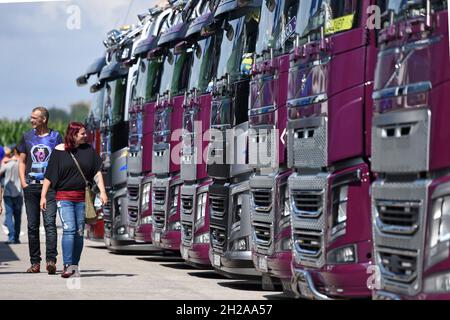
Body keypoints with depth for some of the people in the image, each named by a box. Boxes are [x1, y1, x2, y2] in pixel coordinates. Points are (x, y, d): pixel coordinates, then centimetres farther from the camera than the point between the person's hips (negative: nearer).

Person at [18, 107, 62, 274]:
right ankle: (35, 263, 8)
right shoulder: (27, 137, 13)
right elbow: (22, 161, 17)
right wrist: (23, 182, 4)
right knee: (32, 225, 3)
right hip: (31, 186, 3)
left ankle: (51, 260, -19)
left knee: (49, 223, -14)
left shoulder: (55, 136, 7)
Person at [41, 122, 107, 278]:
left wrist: (102, 191, -2)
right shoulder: (59, 151, -1)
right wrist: (43, 196, -1)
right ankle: (67, 265, -18)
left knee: (79, 232, 5)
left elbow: (97, 172, 8)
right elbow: (49, 176, 1)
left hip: (82, 198, 3)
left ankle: (75, 265, 13)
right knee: (69, 230, -15)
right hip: (64, 197, -3)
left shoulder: (89, 150, 8)